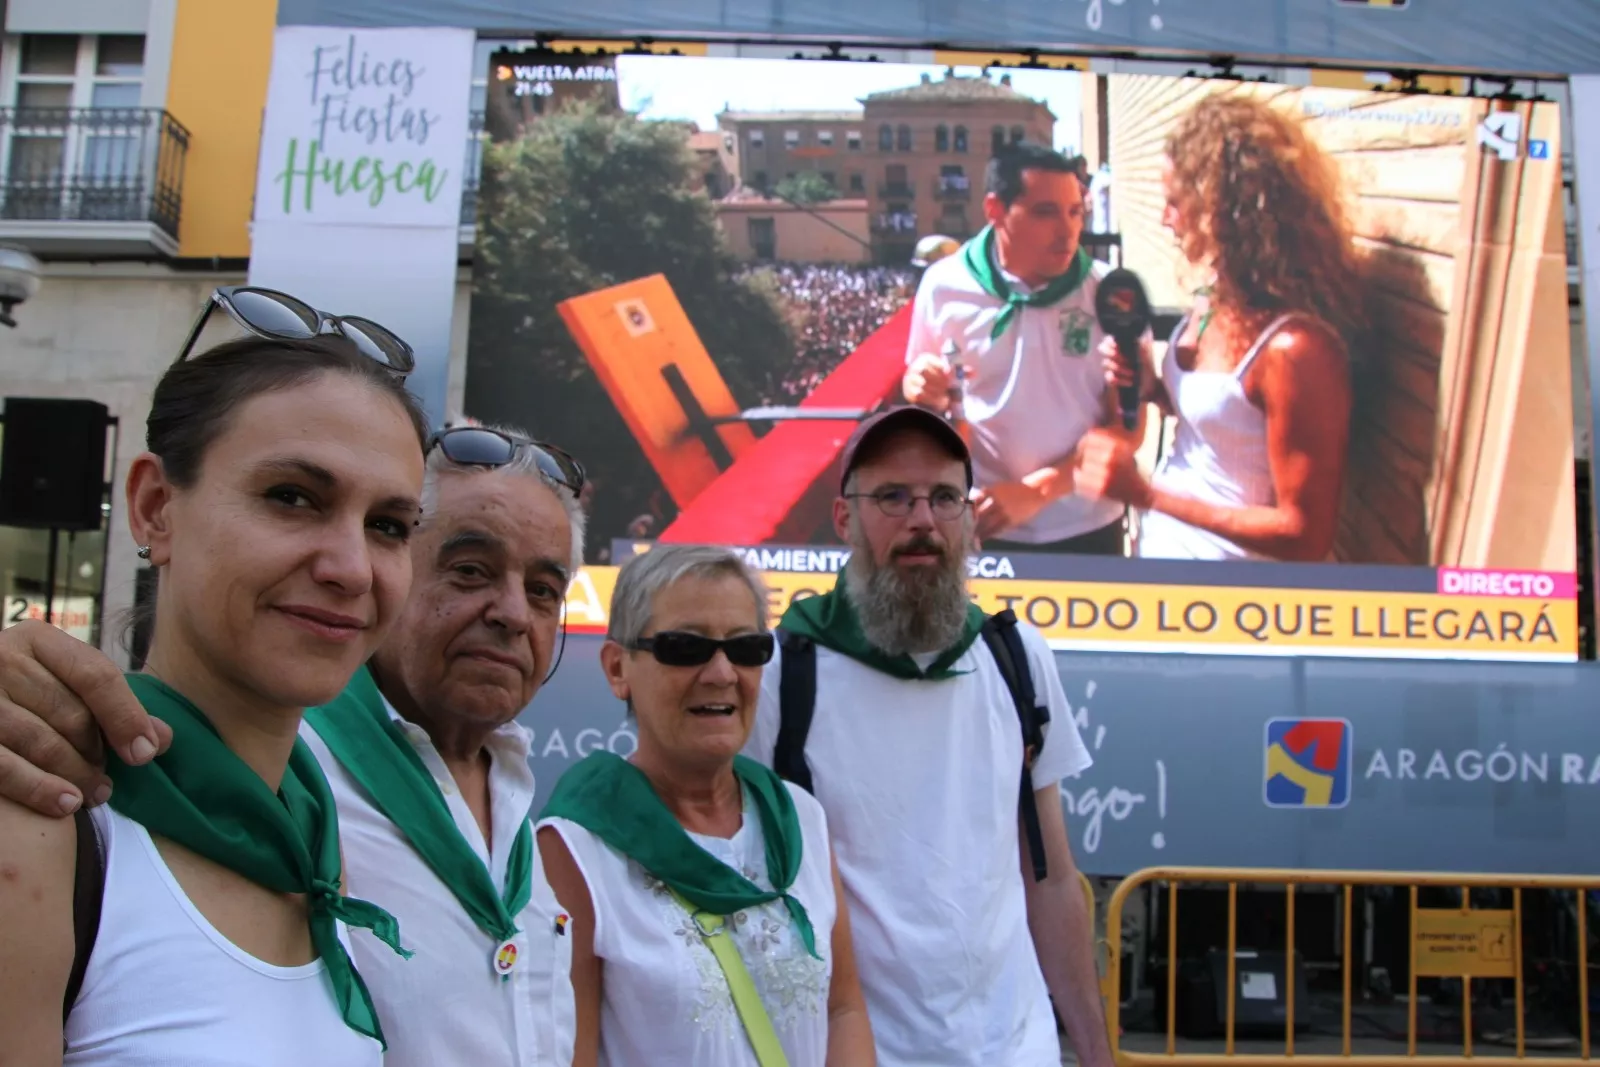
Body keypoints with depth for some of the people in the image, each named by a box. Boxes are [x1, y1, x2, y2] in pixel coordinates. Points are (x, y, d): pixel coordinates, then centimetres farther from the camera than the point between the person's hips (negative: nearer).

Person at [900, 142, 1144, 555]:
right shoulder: (944, 285, -7)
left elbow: (1128, 425, -10)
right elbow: (915, 382, 7)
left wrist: (1036, 490, -21)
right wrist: (919, 387, -17)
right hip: (981, 525, 0)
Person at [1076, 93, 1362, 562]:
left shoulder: (1295, 346, -26)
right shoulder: (1217, 301, -2)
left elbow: (1306, 535, -23)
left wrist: (1145, 494, -26)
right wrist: (1153, 389, -5)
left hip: (1221, 559, -7)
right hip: (1163, 544, 8)